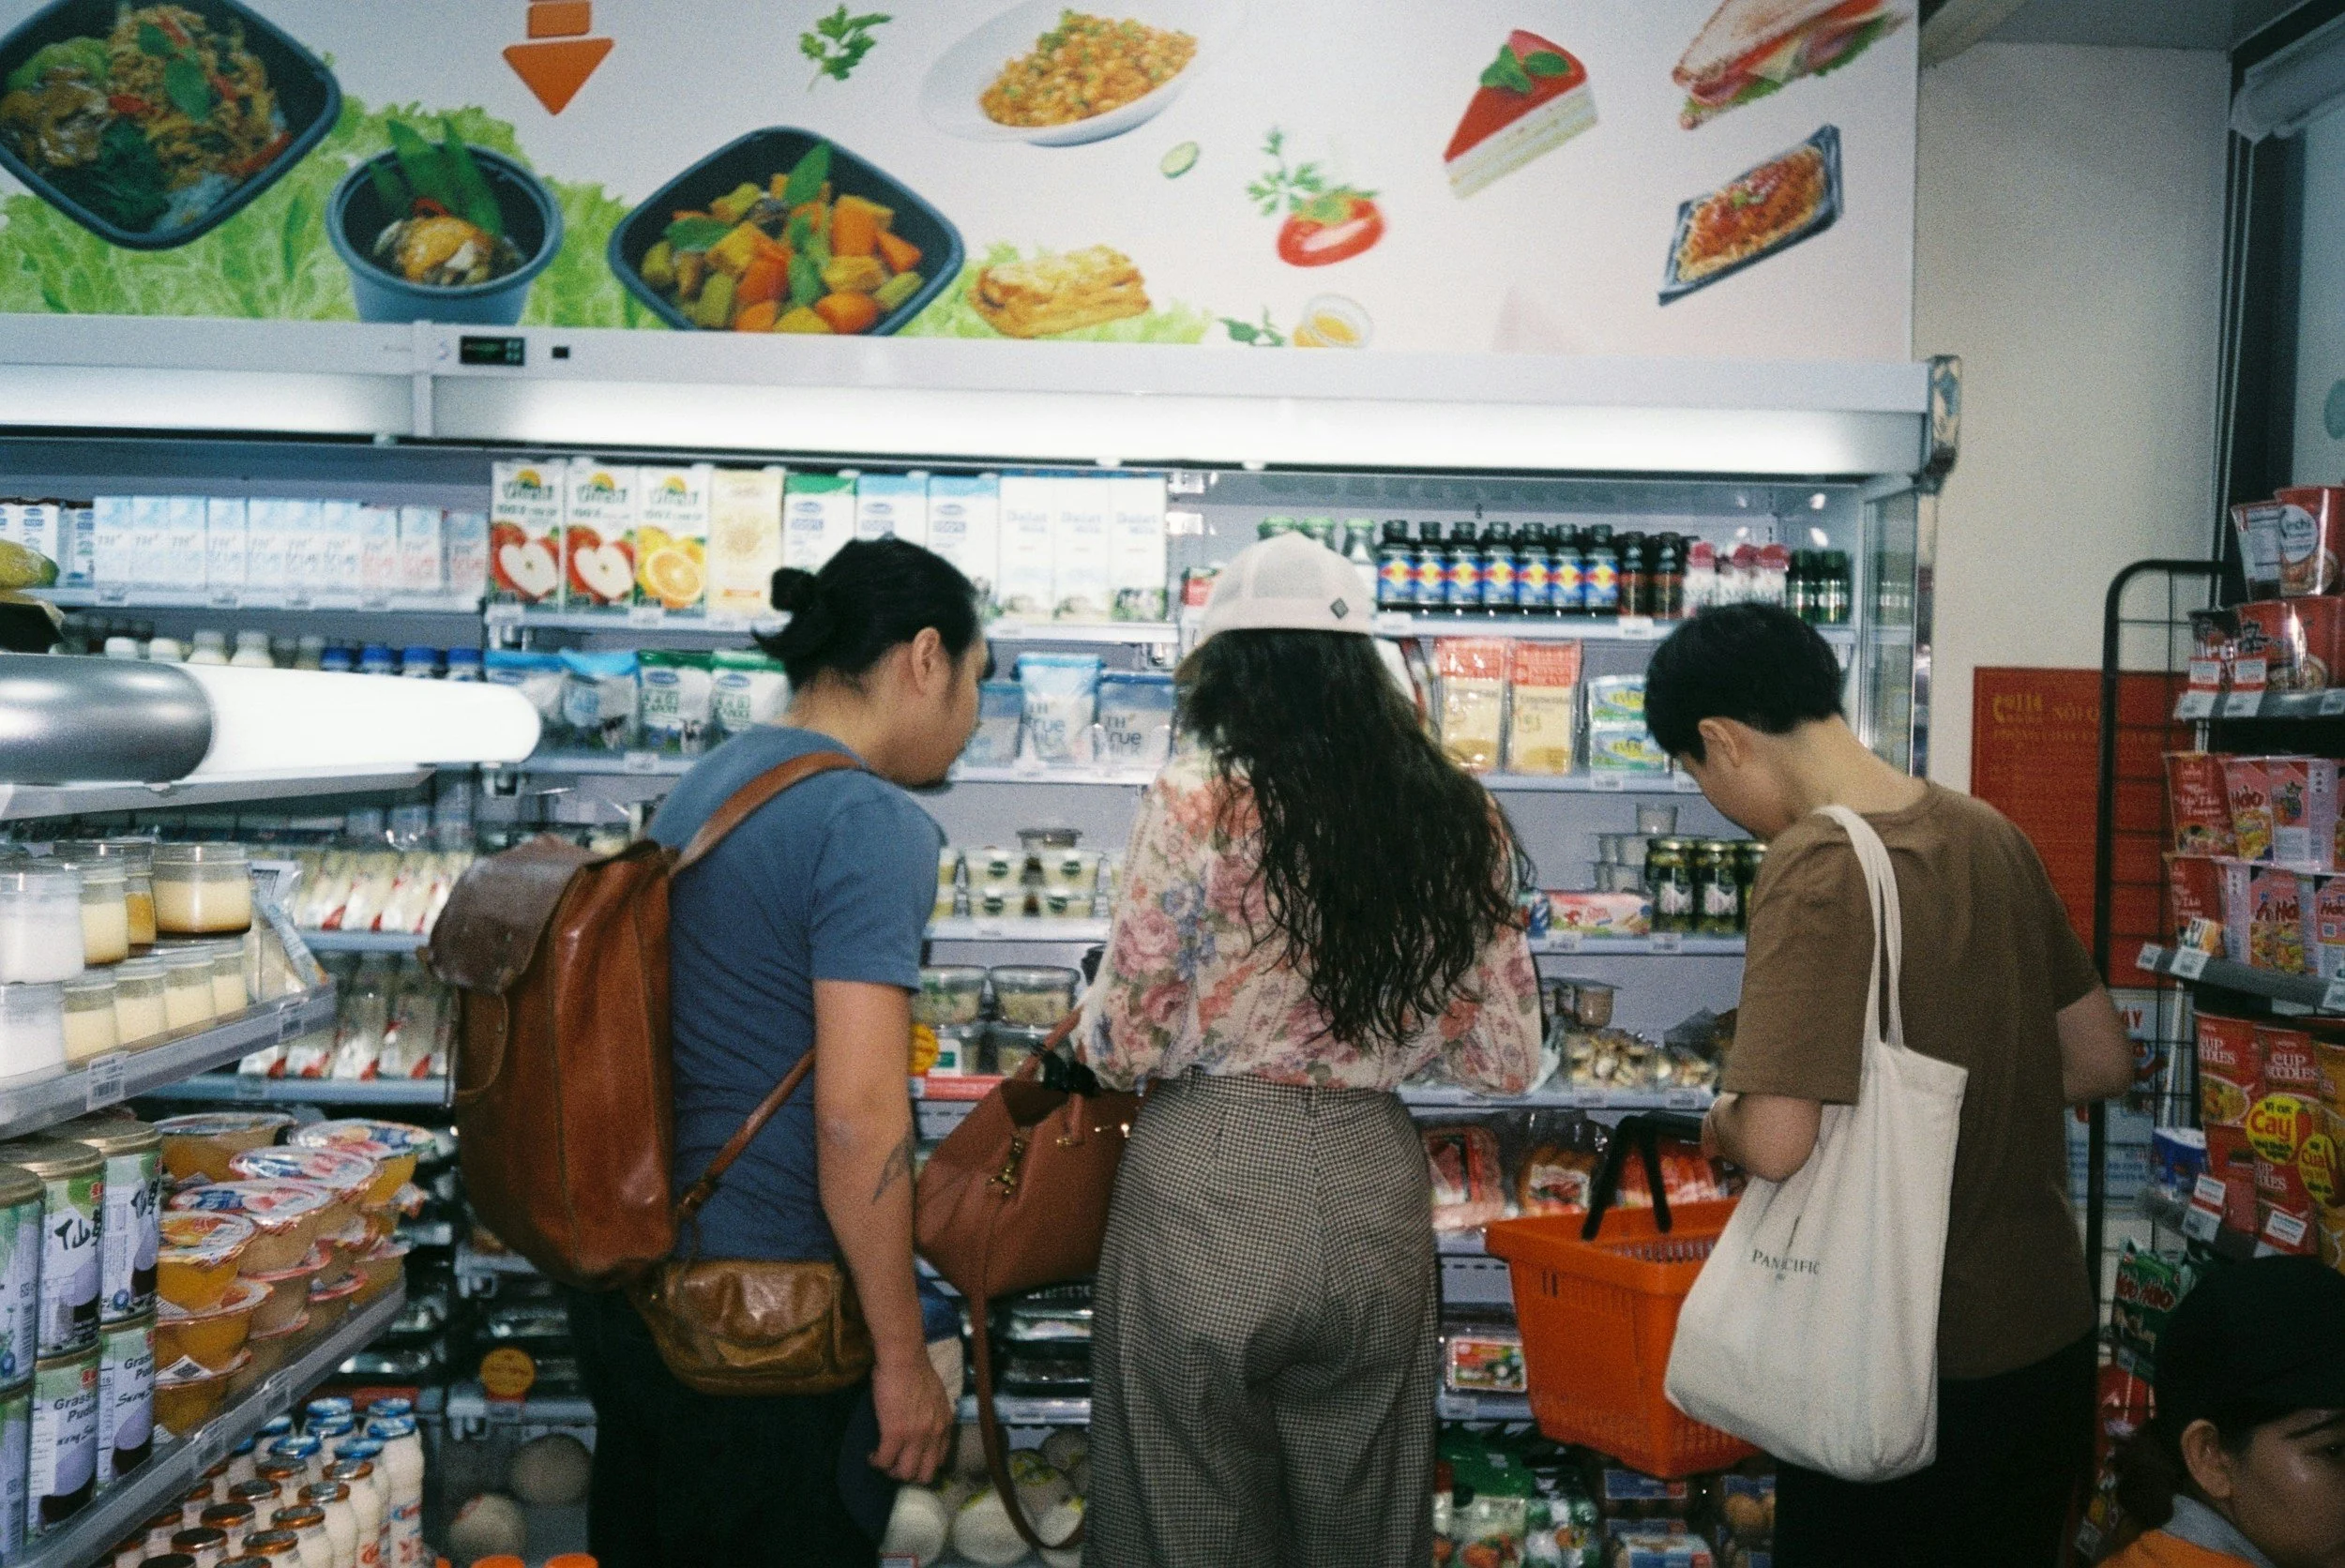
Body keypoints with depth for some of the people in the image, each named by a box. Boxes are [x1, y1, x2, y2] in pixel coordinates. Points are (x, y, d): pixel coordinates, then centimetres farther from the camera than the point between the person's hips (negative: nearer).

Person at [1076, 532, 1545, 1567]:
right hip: (1375, 1188, 4)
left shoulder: (1198, 796, -11)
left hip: (1209, 1182, -4)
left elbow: (1130, 1043, -11)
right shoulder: (1456, 819, 2)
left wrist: (1091, 1025, 11)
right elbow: (1506, 1060, 5)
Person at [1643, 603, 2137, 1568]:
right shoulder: (1987, 833, 1)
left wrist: (1723, 1118, -8)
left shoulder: (1816, 865, -21)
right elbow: (2101, 1063, 10)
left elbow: (1777, 1144, -29)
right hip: (2052, 1337, 7)